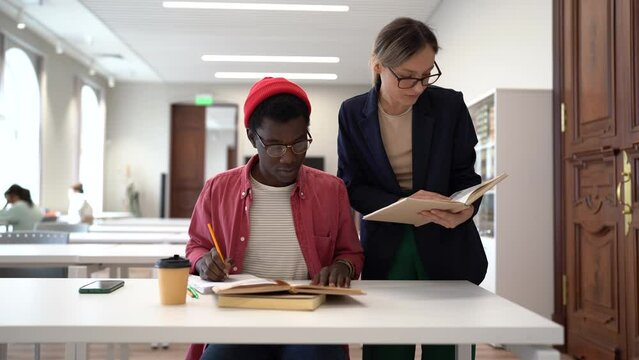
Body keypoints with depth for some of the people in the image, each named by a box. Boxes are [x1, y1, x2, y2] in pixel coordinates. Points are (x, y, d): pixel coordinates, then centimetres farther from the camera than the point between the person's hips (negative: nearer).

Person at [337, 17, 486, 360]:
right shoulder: (353, 113, -5)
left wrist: (466, 208, -24)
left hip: (447, 249, 0)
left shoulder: (450, 105, -7)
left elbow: (465, 174, -1)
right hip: (385, 251, 0)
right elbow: (352, 186, -6)